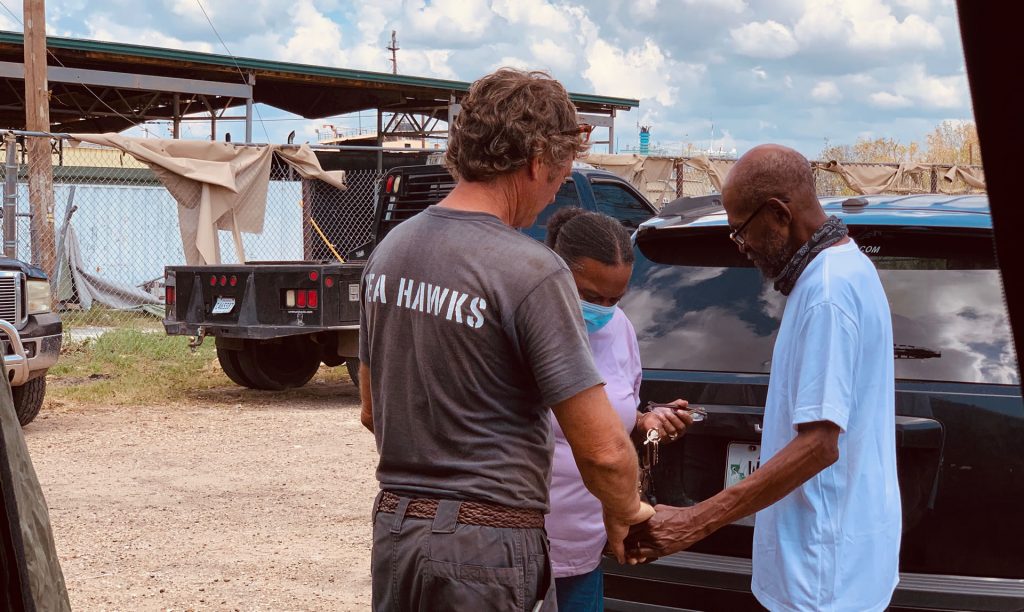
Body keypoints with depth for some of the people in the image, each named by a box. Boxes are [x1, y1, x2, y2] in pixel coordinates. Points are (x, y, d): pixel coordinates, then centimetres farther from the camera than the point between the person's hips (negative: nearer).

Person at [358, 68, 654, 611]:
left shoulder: (388, 251, 6)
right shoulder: (532, 271, -17)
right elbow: (603, 450, -17)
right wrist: (623, 514, 2)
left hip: (394, 529, 7)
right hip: (489, 552, -7)